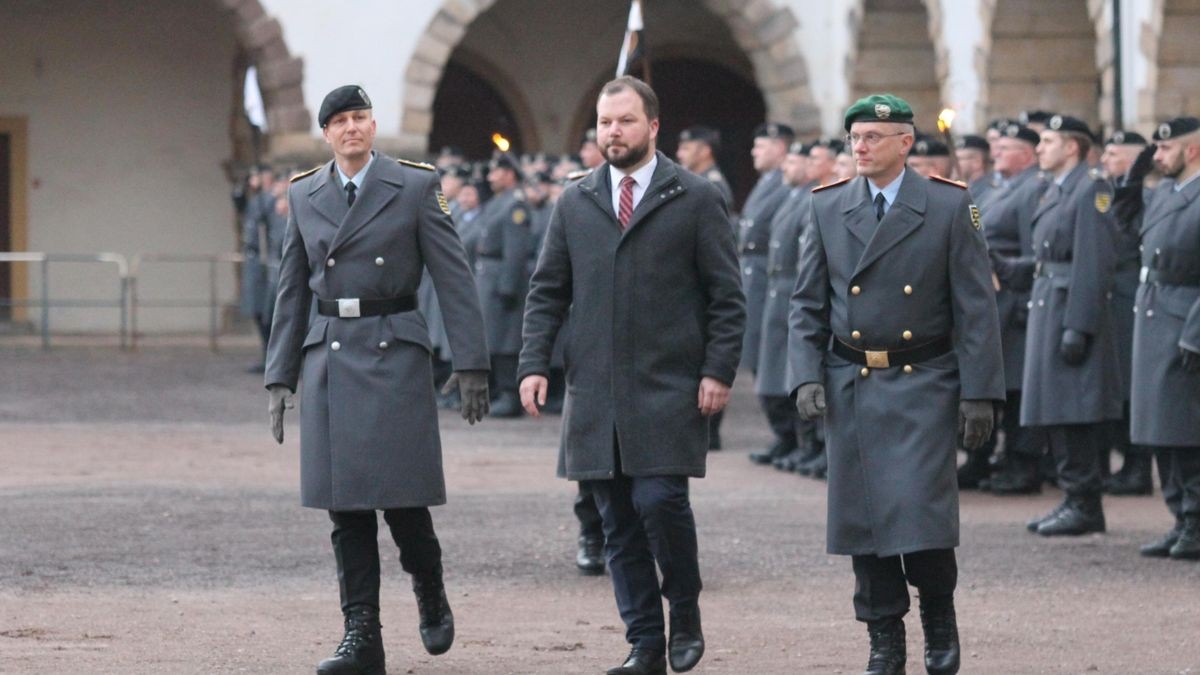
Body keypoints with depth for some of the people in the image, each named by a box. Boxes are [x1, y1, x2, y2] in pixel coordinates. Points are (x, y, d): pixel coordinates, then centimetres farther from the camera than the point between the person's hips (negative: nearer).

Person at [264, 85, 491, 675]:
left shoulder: (415, 186, 0)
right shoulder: (304, 195, 10)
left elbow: (453, 277, -2)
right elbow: (292, 290, 13)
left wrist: (471, 361, -7)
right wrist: (280, 376, 9)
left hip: (394, 353, -3)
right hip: (329, 355, 3)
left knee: (399, 496, -6)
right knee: (345, 506, 1)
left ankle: (431, 595, 22)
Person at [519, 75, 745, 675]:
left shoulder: (697, 199, 2)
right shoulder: (574, 203, 12)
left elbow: (727, 297, 1)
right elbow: (547, 292, 13)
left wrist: (718, 372, -8)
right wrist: (534, 364, 1)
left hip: (669, 390, -4)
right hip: (595, 393, 4)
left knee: (660, 500, -16)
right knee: (619, 524, 4)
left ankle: (685, 612, 7)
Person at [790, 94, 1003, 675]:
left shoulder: (950, 207, -2)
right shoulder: (828, 209, 7)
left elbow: (976, 307, -2)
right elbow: (807, 304, 9)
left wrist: (979, 393, -7)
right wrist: (807, 377, -4)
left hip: (923, 385, -3)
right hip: (850, 385, 3)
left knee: (921, 511, -11)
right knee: (861, 515, 3)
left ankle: (939, 617, 13)